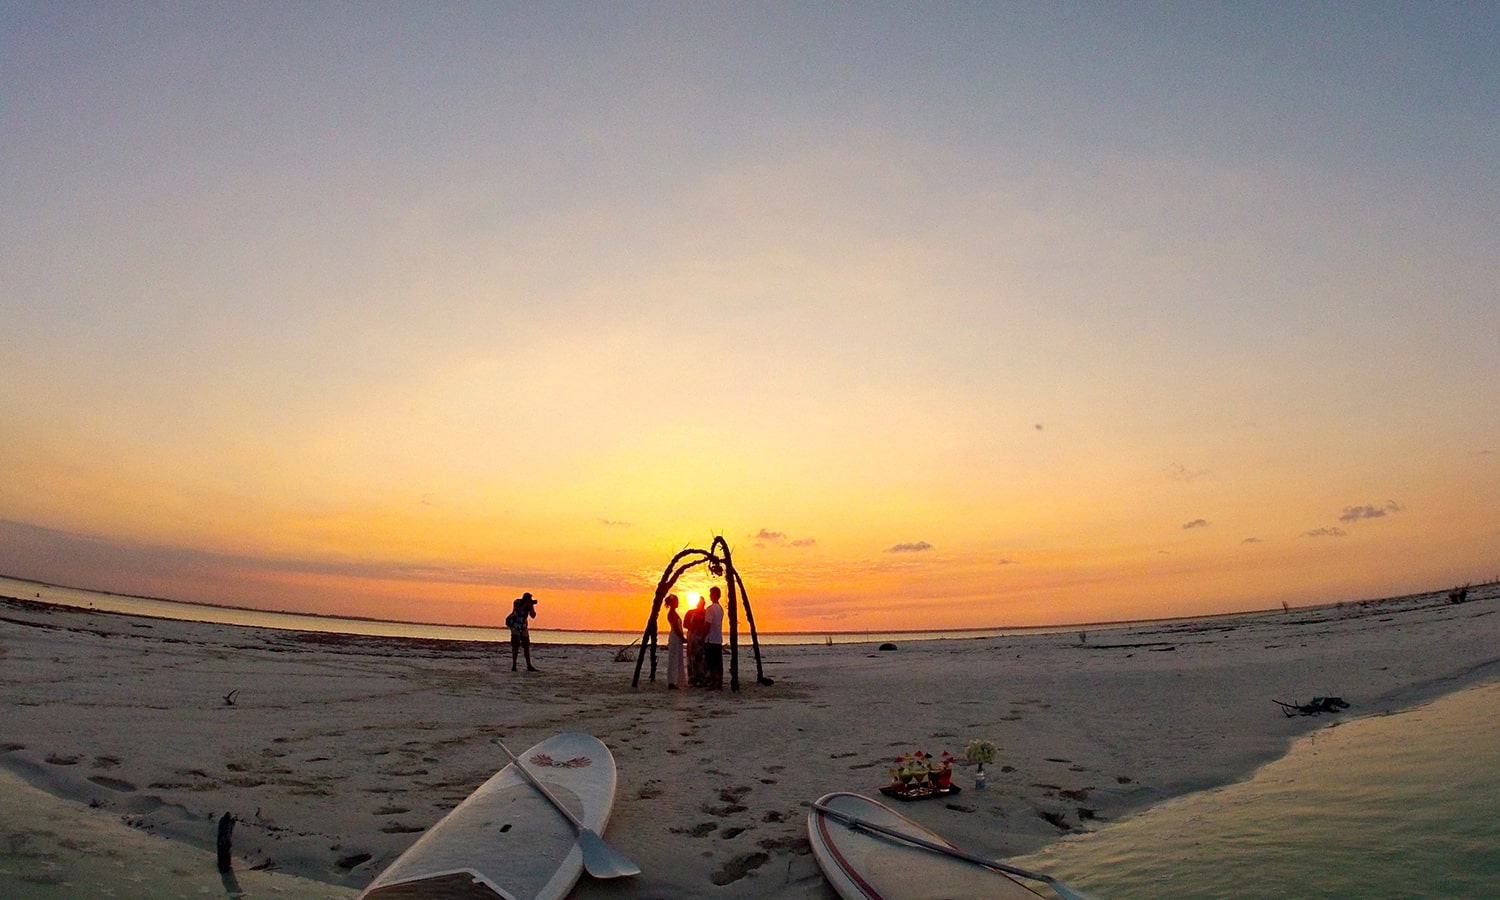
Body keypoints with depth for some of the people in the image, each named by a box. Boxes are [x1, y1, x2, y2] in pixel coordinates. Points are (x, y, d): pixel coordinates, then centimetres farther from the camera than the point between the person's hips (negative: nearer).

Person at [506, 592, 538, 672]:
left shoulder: (529, 605, -1)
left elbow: (533, 616, -6)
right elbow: (518, 612, -30)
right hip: (515, 626, -5)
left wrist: (531, 606, -15)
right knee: (516, 647, -10)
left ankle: (529, 666, 5)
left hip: (523, 627, 5)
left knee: (527, 646, 3)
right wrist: (525, 605, -29)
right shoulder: (517, 602, -14)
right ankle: (513, 665, -5)